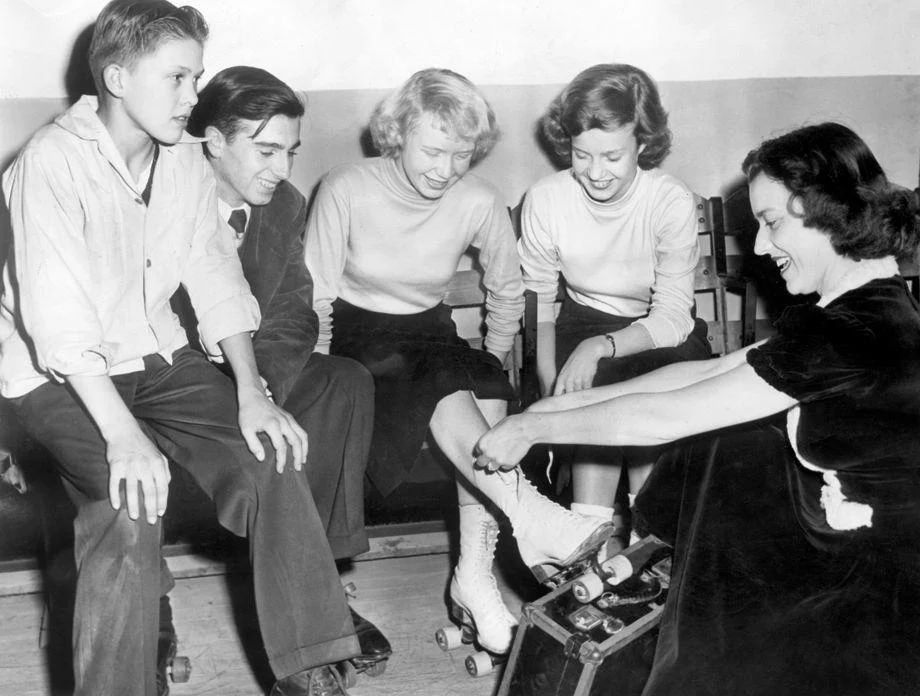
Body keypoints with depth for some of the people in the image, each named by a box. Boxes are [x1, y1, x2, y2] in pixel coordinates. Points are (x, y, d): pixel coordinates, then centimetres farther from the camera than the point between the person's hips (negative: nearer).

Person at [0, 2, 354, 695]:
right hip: (60, 374, -5)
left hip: (158, 356, 6)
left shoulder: (186, 158, 3)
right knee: (130, 506, -29)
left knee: (273, 460, -13)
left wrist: (252, 394, -8)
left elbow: (215, 276, 3)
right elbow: (58, 319, -26)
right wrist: (123, 435, -33)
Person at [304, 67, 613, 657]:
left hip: (429, 333, 3)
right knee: (441, 385, -33)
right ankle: (533, 519, -42)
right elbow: (315, 300, -10)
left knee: (486, 388, -29)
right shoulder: (346, 191, -15)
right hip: (355, 332, -3)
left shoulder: (479, 203, -8)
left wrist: (491, 365, 6)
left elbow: (507, 290, 9)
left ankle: (475, 573, -26)